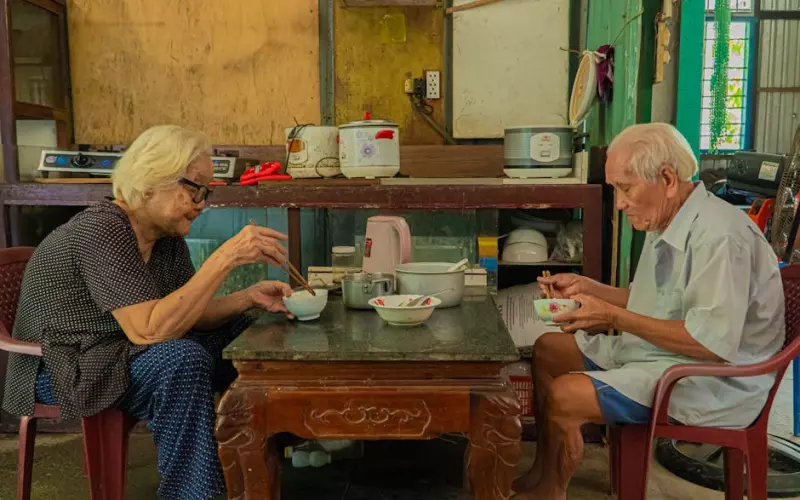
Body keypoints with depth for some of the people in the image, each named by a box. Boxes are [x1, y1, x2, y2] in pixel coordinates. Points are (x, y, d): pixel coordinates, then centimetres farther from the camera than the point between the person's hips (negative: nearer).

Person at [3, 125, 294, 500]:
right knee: (183, 359, -33)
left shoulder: (167, 235, -1)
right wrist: (226, 257, -39)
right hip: (64, 370, -9)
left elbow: (184, 313, 2)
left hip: (118, 354, 9)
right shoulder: (101, 231, -26)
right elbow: (150, 330, -35)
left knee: (244, 332, 3)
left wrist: (248, 298, -15)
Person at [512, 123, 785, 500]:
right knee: (547, 350, 10)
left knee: (563, 396, -23)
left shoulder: (719, 235, -24)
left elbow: (713, 343, -29)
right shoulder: (668, 225, 8)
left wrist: (614, 317, -26)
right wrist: (587, 287, 5)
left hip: (712, 382, -10)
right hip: (656, 353, 11)